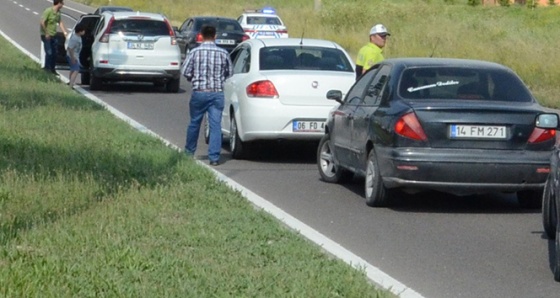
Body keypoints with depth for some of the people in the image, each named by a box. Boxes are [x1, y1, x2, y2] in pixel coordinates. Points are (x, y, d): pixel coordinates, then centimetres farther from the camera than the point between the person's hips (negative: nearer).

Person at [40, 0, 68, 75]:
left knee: (54, 53, 11)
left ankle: (52, 69, 21)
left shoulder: (58, 12, 6)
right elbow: (42, 22, -20)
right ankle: (47, 68, 1)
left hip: (53, 36, 8)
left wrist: (65, 32, 11)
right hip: (47, 36, -8)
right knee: (49, 53, -9)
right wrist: (46, 34, -18)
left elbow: (60, 22, 17)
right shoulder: (48, 11, -19)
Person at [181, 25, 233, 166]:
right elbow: (229, 72, 7)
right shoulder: (223, 53, -2)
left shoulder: (195, 52, -6)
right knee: (215, 125, 1)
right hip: (217, 93, 0)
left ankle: (189, 152, 31)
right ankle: (214, 157, -4)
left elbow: (185, 71, -5)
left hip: (199, 92, 0)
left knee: (194, 123, 16)